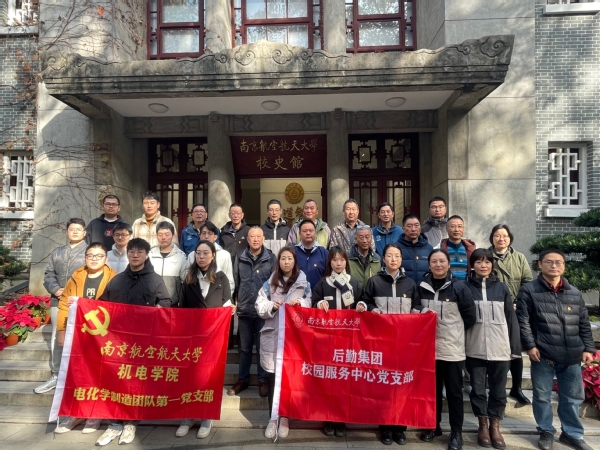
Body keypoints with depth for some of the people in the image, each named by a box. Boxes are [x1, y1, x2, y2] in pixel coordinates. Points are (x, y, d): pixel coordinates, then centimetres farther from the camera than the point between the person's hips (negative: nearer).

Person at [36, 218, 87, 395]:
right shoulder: (57, 252, 16)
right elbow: (48, 274, 13)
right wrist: (56, 289, -5)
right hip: (58, 301, 5)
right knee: (57, 338, 12)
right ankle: (55, 376, 24)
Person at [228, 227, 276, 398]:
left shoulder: (271, 259, -3)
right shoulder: (240, 259, 6)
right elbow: (235, 283, 11)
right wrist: (237, 301, 8)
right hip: (244, 310, 3)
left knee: (263, 346, 8)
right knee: (245, 347, 14)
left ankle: (263, 380, 21)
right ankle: (242, 379, 28)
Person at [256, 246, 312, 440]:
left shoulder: (304, 283, 5)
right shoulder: (270, 283, 6)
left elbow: (311, 307, 4)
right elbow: (259, 306, 3)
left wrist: (300, 304, -14)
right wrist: (271, 306, -15)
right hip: (272, 334, 1)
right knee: (273, 376, 4)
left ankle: (285, 417, 23)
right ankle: (273, 418, 18)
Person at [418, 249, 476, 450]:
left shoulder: (459, 287, -7)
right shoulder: (422, 286, 0)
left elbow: (470, 317, -1)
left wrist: (454, 331, 3)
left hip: (452, 348, -3)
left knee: (454, 391, 8)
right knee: (432, 389, 16)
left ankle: (456, 433, 23)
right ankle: (433, 425, 32)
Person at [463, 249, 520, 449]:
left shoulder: (502, 287, 3)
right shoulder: (465, 287, -1)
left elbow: (511, 319, 5)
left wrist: (515, 347, 1)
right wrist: (459, 345, -4)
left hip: (500, 349, 1)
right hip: (475, 349, -1)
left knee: (498, 390, 12)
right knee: (478, 389, 10)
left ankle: (495, 426, 29)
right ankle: (483, 425, 27)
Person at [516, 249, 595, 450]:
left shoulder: (574, 293, 10)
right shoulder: (529, 290, -5)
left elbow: (584, 324, 14)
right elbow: (523, 321, -8)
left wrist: (588, 348, 8)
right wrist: (530, 345, -12)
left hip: (571, 356, 4)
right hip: (543, 355, -4)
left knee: (572, 397, 15)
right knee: (542, 396, 9)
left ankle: (572, 434, 34)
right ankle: (546, 432, 28)